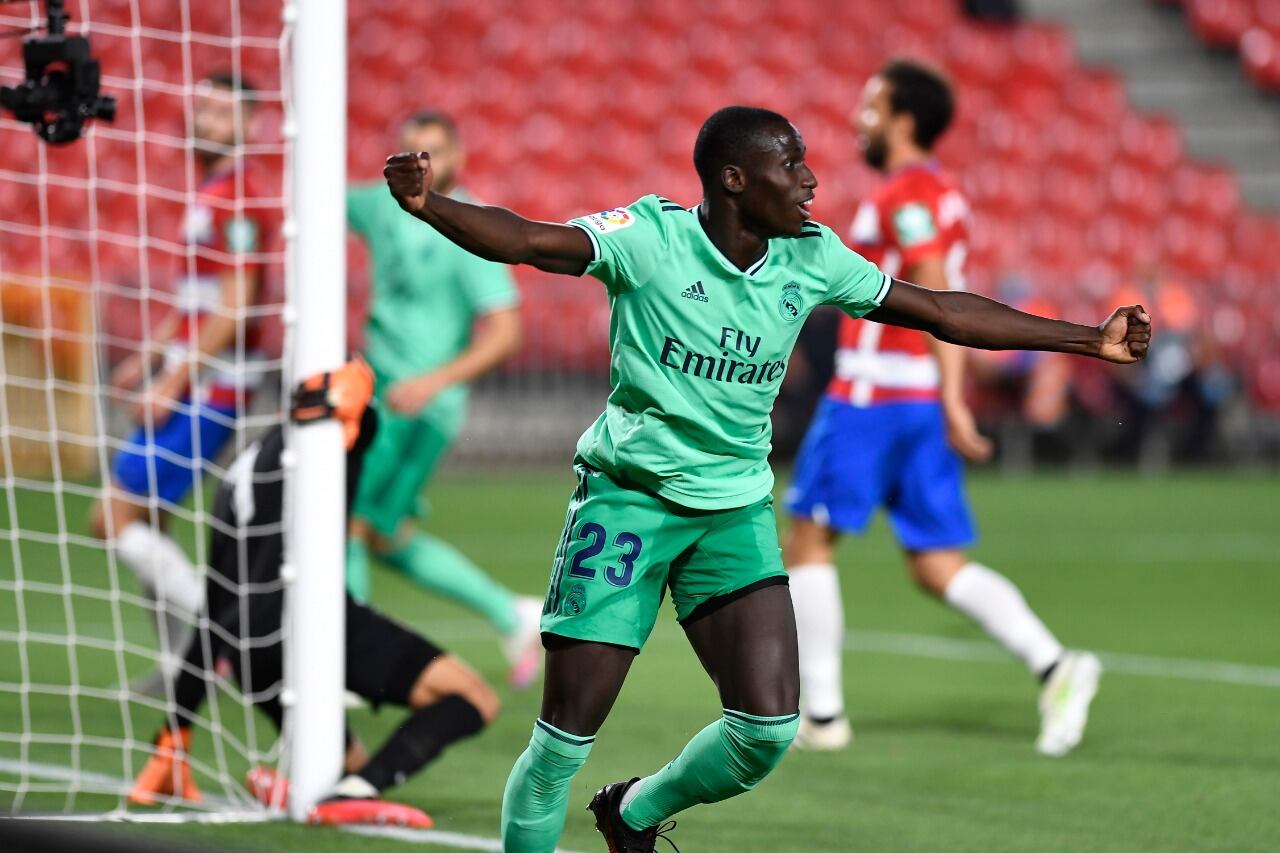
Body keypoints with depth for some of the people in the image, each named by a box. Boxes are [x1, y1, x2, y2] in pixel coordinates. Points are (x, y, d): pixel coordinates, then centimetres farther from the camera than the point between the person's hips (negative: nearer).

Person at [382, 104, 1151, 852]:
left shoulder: (812, 258, 1)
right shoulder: (649, 236, -13)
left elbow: (940, 312, 10)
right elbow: (526, 241, -26)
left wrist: (1088, 339, 12)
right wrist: (429, 205, -46)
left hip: (735, 506, 4)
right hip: (628, 495, -4)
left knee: (769, 727, -9)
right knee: (568, 733, -9)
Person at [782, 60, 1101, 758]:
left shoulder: (905, 195, -11)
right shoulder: (942, 196, 18)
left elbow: (938, 300, -20)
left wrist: (953, 402, -25)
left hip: (872, 393, -9)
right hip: (924, 400, 9)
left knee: (808, 541, 3)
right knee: (938, 565, 6)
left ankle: (820, 713, 3)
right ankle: (1055, 667, -10)